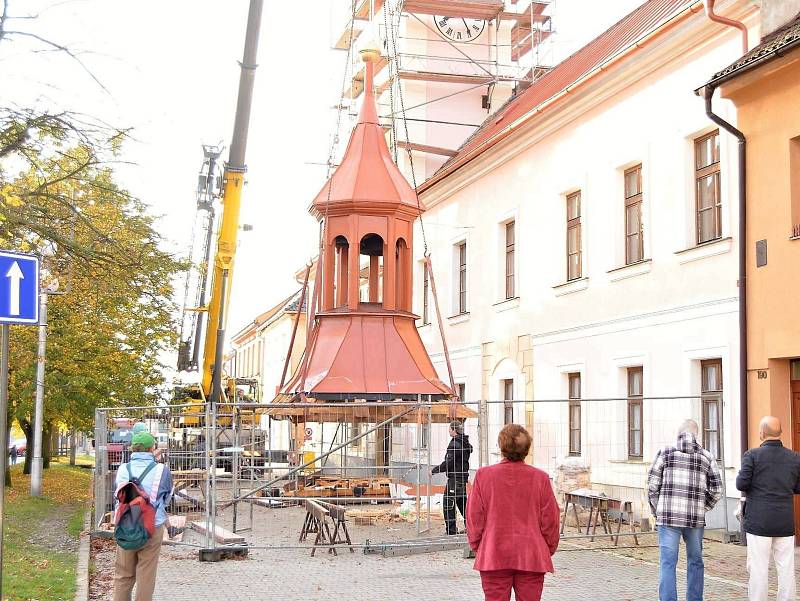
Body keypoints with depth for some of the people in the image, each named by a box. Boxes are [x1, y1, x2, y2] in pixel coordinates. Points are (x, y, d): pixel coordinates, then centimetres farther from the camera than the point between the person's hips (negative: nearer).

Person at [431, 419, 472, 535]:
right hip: (463, 477, 9)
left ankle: (451, 530, -2)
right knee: (462, 502, 17)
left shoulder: (455, 444, -17)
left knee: (448, 504, -3)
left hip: (454, 478, -9)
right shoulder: (466, 443, 11)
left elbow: (448, 463, -20)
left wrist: (434, 470, -11)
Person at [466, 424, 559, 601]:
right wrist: (549, 550, 14)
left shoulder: (484, 475, -5)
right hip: (532, 559, 0)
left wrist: (477, 547, 14)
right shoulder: (540, 478, -5)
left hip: (493, 557, 0)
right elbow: (550, 518, 0)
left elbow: (474, 517, 0)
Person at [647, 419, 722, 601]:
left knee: (668, 564, -1)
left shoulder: (666, 452, 2)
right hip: (695, 518, 2)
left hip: (668, 517, -2)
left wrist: (657, 510, 11)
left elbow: (652, 484, -2)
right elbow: (716, 490, 4)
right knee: (695, 562, 17)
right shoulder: (706, 456, 7)